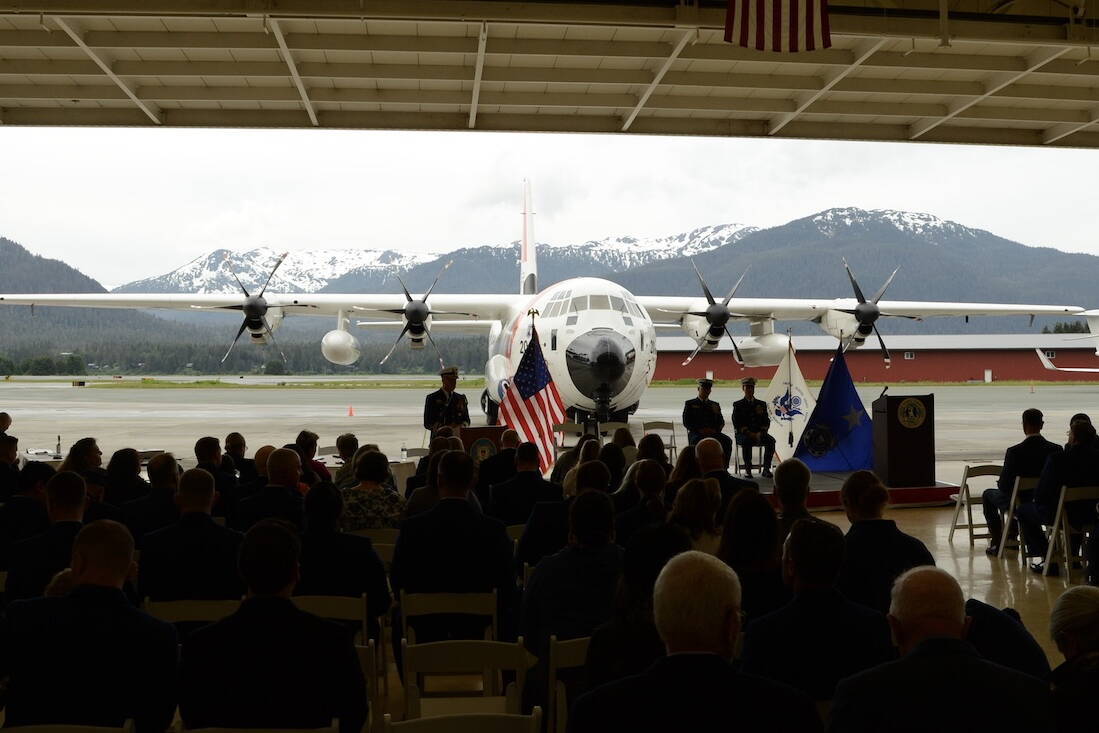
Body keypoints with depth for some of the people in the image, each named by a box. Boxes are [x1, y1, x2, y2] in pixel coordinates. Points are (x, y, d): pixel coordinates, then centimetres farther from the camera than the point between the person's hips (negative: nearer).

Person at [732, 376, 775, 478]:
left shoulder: (761, 404, 17)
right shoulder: (738, 405, 8)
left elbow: (766, 422, 9)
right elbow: (737, 424, -2)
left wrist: (760, 433, -12)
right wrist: (749, 433, -17)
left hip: (759, 434, 3)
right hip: (743, 434, -3)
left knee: (771, 440, -28)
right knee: (746, 441, -38)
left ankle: (766, 469, -26)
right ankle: (747, 469, -30)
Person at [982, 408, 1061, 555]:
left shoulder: (1014, 452, -24)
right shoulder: (1056, 450, -13)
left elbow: (1004, 485, -18)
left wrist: (1000, 483, 5)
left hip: (1019, 504, -5)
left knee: (987, 494, 26)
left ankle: (997, 543, 25)